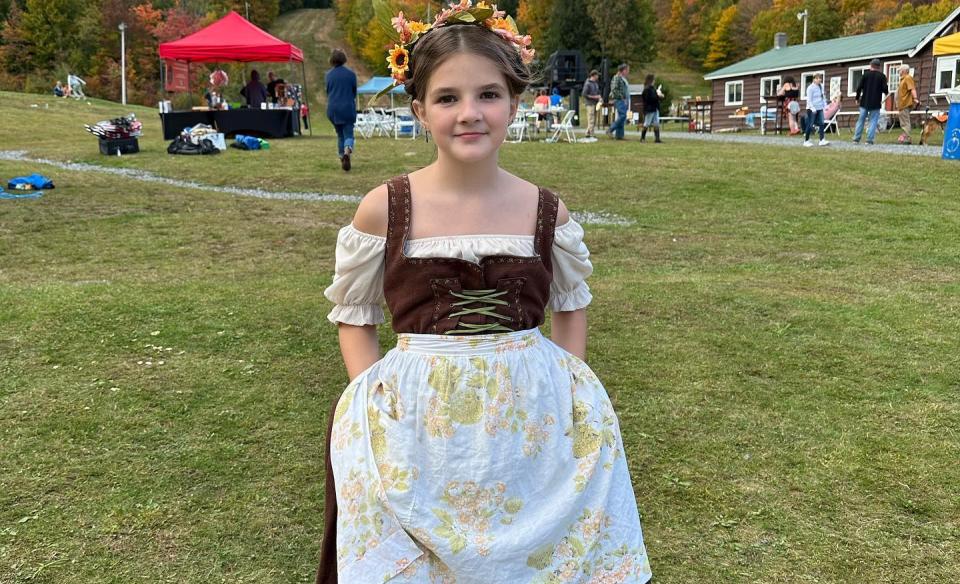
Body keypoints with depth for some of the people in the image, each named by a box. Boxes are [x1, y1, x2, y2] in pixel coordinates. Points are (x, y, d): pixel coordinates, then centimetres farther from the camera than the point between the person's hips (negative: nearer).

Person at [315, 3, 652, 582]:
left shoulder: (547, 212, -3)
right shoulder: (384, 210, -7)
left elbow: (572, 305, 13)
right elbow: (354, 317, 4)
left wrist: (563, 391, 3)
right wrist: (376, 398, -7)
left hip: (533, 415, 2)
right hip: (416, 422, -1)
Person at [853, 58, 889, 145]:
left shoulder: (865, 74, 1)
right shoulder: (882, 76, -3)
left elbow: (859, 87, -2)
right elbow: (885, 89, -9)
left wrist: (857, 98, 11)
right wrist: (887, 92, 15)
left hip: (865, 102, 2)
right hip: (875, 103, -2)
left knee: (861, 120, 10)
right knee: (873, 121, 2)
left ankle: (856, 139, 11)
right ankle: (869, 140, -5)